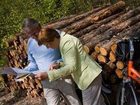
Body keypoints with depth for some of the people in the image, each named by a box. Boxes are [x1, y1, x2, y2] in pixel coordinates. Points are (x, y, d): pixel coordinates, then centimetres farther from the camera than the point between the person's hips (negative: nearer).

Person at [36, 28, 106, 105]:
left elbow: (72, 67, -25)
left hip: (89, 77, -10)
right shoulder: (63, 41, 8)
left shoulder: (67, 42, -22)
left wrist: (48, 75, -27)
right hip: (89, 76, 10)